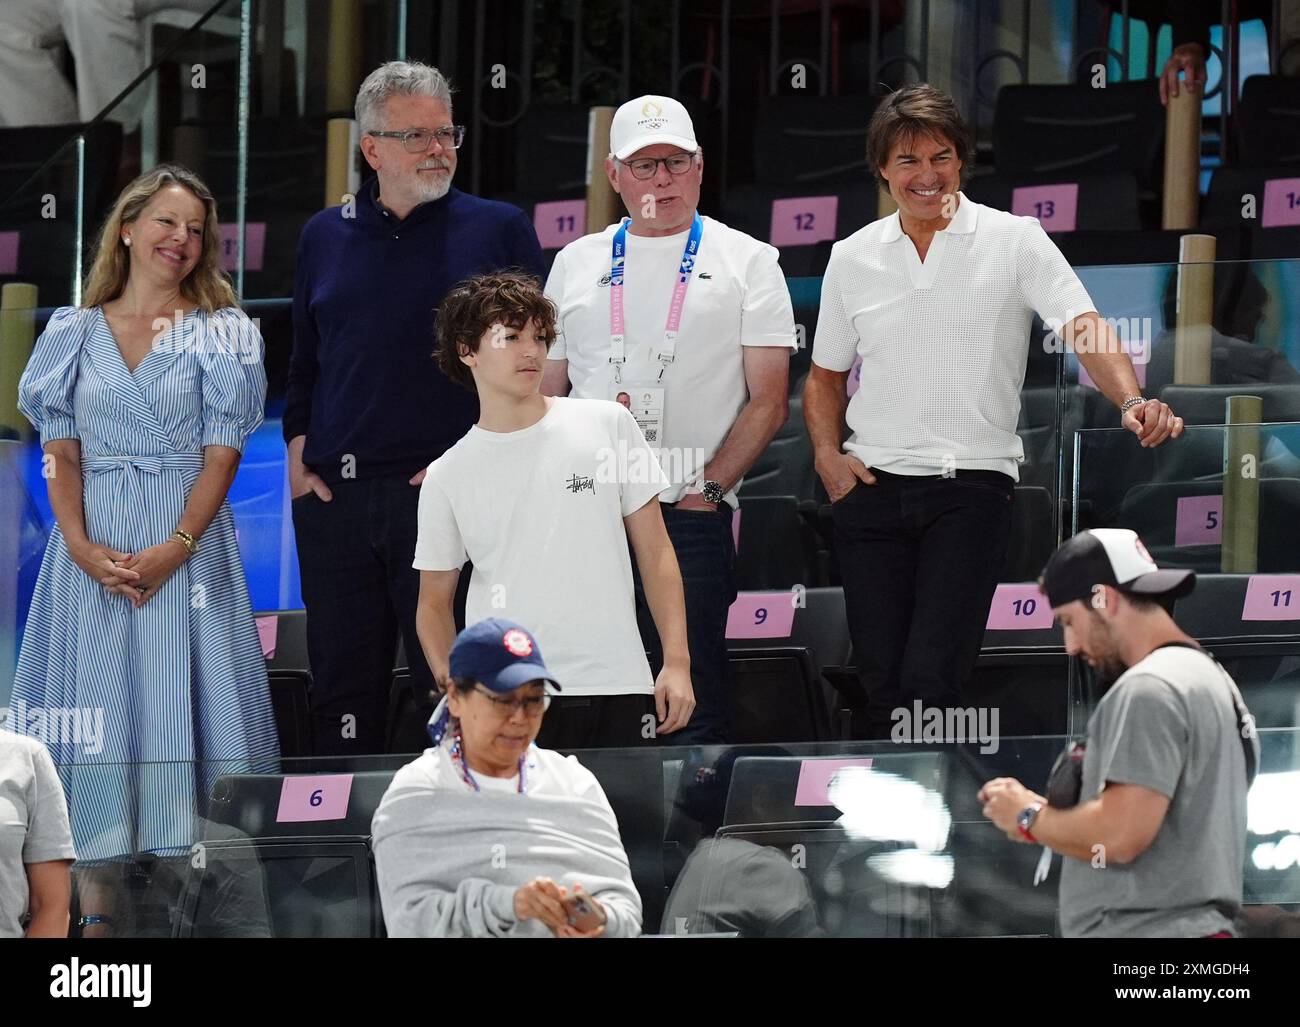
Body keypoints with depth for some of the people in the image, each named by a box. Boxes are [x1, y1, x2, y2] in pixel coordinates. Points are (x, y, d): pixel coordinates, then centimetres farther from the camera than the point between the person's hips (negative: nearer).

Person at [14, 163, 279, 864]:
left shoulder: (223, 333, 5)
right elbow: (61, 450, 4)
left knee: (181, 693, -6)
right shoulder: (75, 332, 10)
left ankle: (183, 865, -6)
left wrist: (175, 548, -14)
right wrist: (81, 545, -11)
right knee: (95, 702, -1)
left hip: (189, 537, -2)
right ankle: (98, 873, 1)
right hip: (92, 539, 2)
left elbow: (222, 455, -2)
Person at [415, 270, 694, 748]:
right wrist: (453, 685, -6)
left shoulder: (607, 423, 7)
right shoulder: (446, 479, 6)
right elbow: (434, 602, 12)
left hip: (618, 691, 0)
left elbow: (655, 553, 9)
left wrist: (677, 661, 1)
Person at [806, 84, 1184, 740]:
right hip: (872, 487, 3)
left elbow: (1086, 332, -11)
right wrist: (826, 454, 4)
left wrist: (1131, 401, -29)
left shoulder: (1016, 240, 0)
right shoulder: (852, 257, 10)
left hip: (973, 488, -3)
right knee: (883, 686, 1)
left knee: (930, 680, -16)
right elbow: (826, 374, 22)